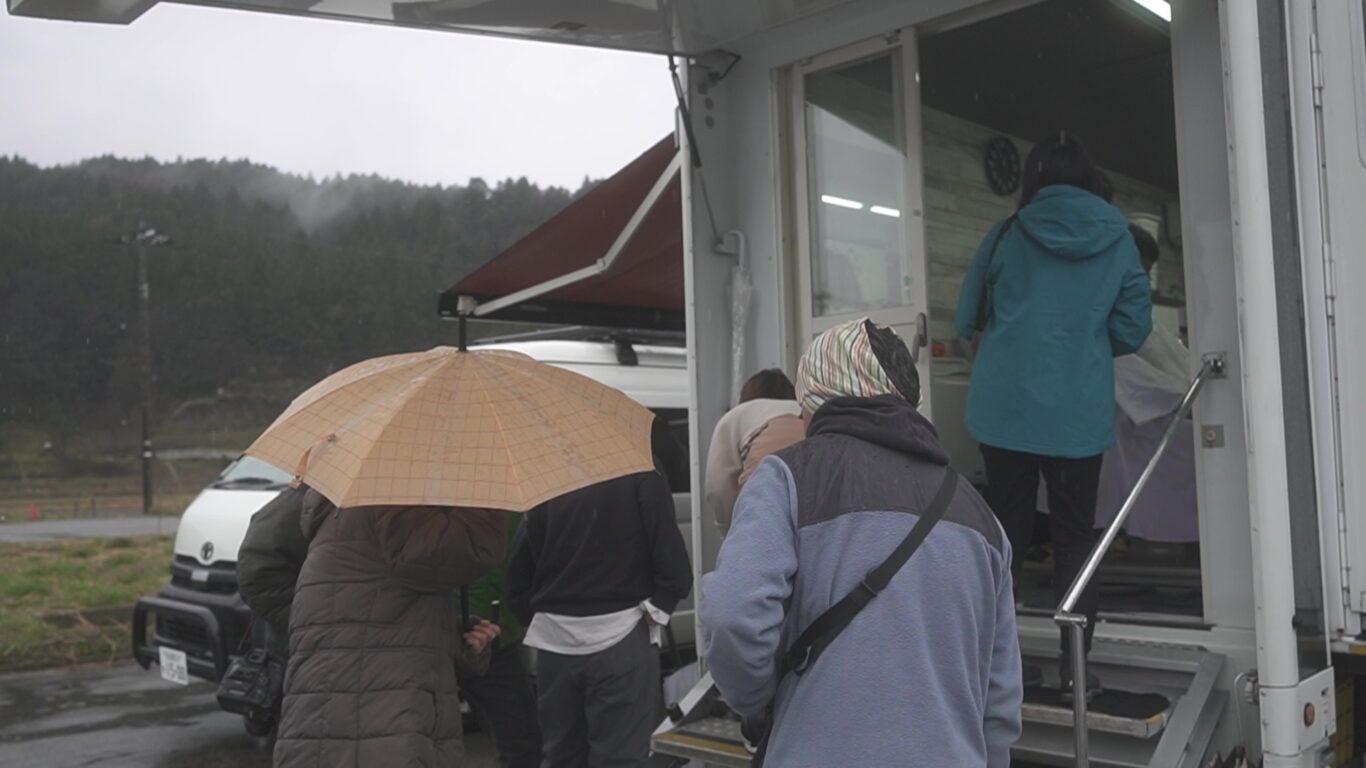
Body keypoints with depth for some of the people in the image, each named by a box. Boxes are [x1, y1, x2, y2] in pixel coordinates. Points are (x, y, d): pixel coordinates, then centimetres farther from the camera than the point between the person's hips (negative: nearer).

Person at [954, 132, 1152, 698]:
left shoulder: (1007, 235, 0)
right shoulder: (1116, 238, 3)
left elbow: (966, 322, 6)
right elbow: (1133, 329, 4)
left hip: (1003, 406, 0)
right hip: (1080, 412, 0)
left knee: (1006, 530, 10)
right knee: (1075, 535, 9)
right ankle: (1074, 668, 9)